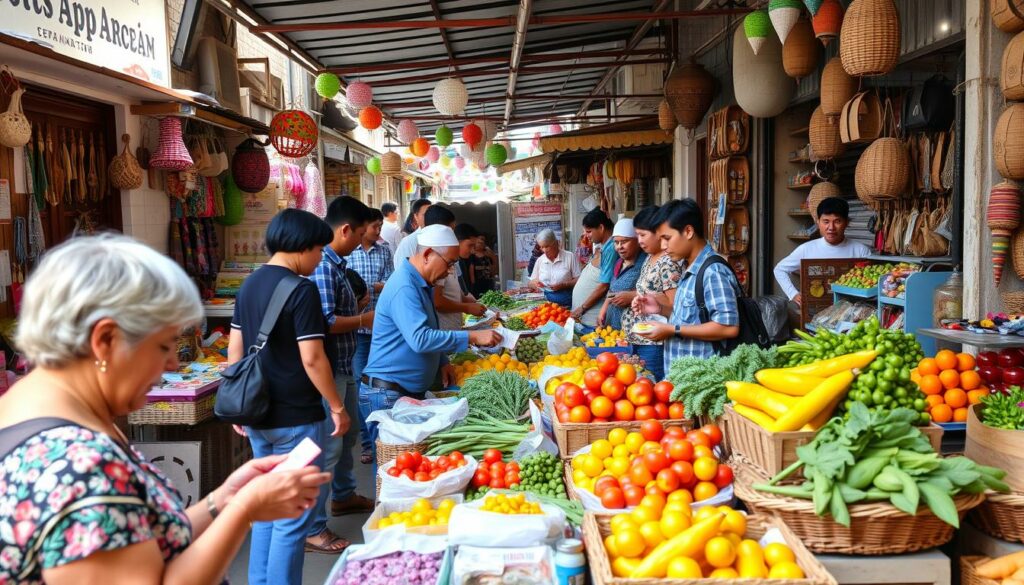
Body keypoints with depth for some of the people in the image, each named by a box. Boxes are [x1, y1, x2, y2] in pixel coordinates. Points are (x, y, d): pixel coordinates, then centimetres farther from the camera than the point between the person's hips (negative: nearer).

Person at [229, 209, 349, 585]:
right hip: (295, 419, -8)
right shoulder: (301, 290, -16)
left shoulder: (249, 285, 8)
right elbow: (311, 359, -19)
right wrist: (337, 408, -9)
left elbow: (234, 349, 12)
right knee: (293, 514, 3)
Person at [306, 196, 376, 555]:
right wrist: (364, 320, -15)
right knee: (327, 447, -4)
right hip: (329, 369, -11)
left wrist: (360, 308, 6)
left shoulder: (337, 263, 10)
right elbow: (326, 322, -26)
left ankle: (343, 496, 44)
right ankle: (312, 528, 5)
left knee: (348, 434, 25)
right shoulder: (323, 266, -21)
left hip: (344, 367, 11)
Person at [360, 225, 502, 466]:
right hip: (388, 393, -10)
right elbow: (420, 339, -30)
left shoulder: (423, 284, 13)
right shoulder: (404, 287, -20)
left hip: (412, 391, 10)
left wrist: (442, 362, 9)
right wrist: (472, 337, -27)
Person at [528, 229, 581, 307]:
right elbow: (531, 283, 18)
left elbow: (579, 280, 0)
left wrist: (563, 285, -14)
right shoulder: (539, 260, 13)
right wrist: (534, 283, -4)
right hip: (546, 300, 3)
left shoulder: (569, 257, 2)